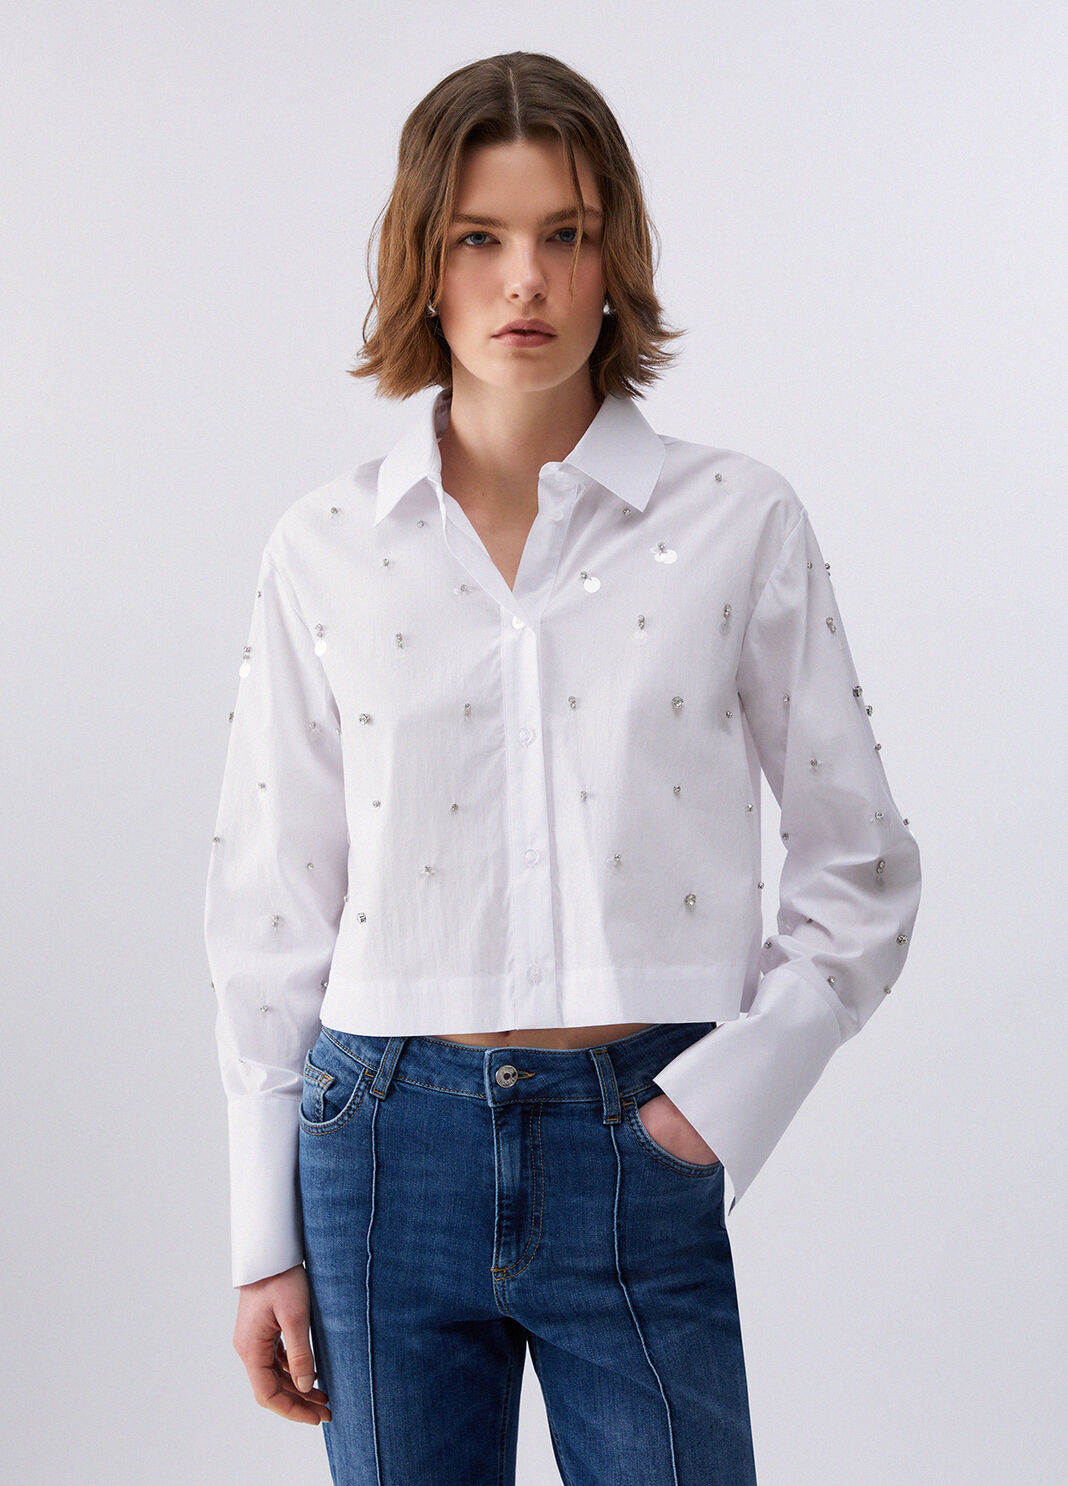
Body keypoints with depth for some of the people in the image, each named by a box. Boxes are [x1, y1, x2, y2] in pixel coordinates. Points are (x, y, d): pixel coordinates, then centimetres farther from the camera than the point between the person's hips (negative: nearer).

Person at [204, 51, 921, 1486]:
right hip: (389, 1147, 1)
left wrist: (731, 1091, -8)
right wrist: (266, 1244, 5)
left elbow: (860, 864, 4)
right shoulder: (327, 546, 2)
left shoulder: (738, 521, -1)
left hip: (636, 1150, -1)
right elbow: (270, 906, 5)